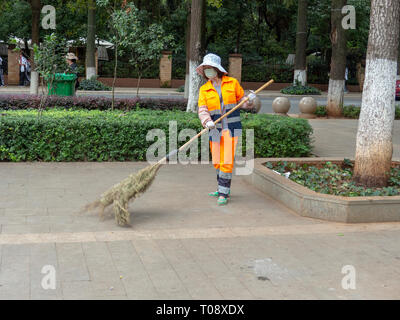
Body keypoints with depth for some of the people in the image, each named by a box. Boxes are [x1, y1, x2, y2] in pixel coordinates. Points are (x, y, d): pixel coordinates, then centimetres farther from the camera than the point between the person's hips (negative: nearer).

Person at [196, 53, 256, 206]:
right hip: (215, 129, 3)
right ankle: (223, 189, 31)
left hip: (231, 128, -3)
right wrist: (208, 122, -27)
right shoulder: (204, 89, 4)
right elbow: (202, 110, -8)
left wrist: (250, 100, -12)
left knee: (227, 161, -9)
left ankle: (223, 193, -2)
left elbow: (243, 102, 10)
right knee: (217, 162, 12)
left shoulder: (232, 83, 1)